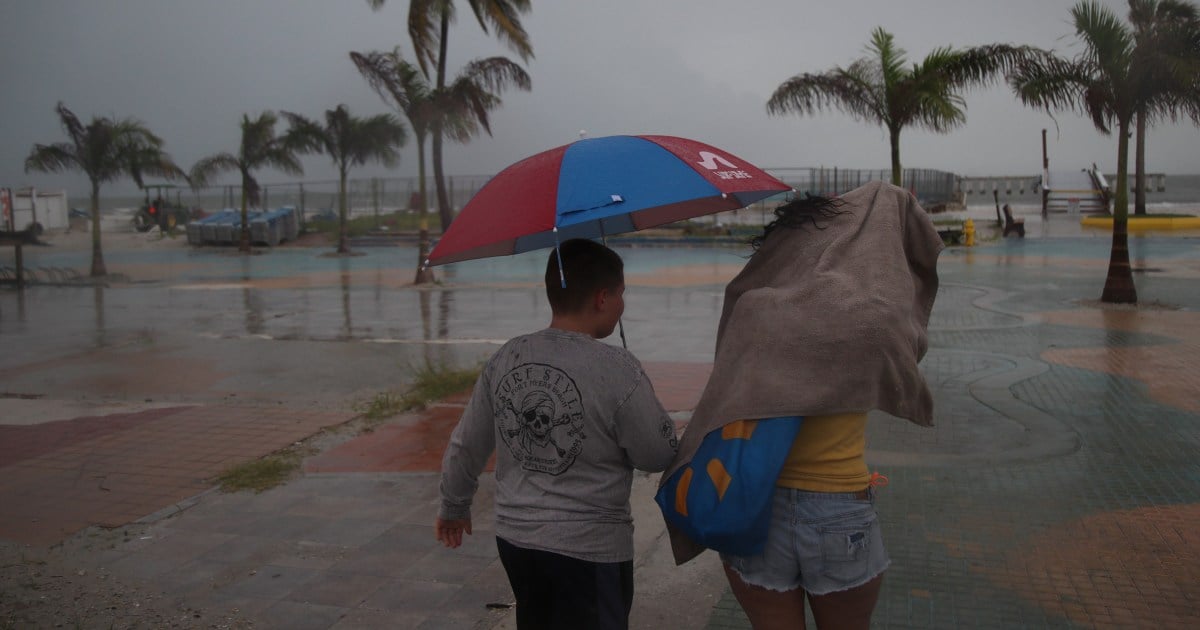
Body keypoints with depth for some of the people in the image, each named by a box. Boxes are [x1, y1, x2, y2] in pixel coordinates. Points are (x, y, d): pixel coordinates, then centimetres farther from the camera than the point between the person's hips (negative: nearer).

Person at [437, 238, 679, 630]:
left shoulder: (506, 358, -3)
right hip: (590, 550, -6)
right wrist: (652, 409, 9)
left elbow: (465, 447, 6)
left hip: (514, 538, 6)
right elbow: (659, 456, -10)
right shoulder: (617, 369, -20)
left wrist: (454, 507, 22)